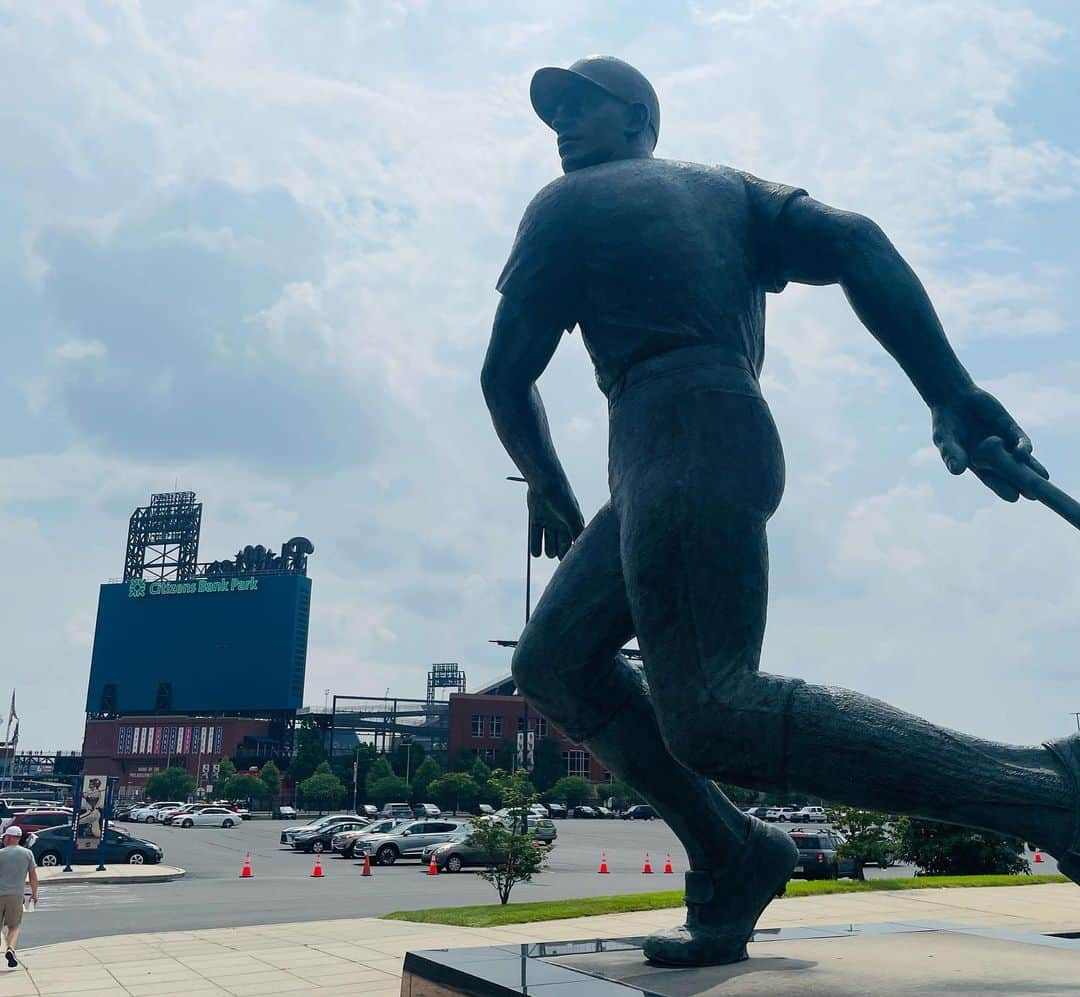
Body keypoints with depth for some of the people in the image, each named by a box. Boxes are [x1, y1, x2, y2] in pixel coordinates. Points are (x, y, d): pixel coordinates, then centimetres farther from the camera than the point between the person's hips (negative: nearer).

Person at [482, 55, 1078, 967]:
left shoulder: (568, 205, 12)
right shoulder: (724, 189, 26)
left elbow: (505, 378, 11)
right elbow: (855, 242, 7)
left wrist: (553, 498, 27)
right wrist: (950, 394, -4)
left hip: (674, 442, -8)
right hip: (737, 439, 8)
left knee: (712, 716, -17)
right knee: (554, 659, 12)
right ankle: (731, 858, 7)